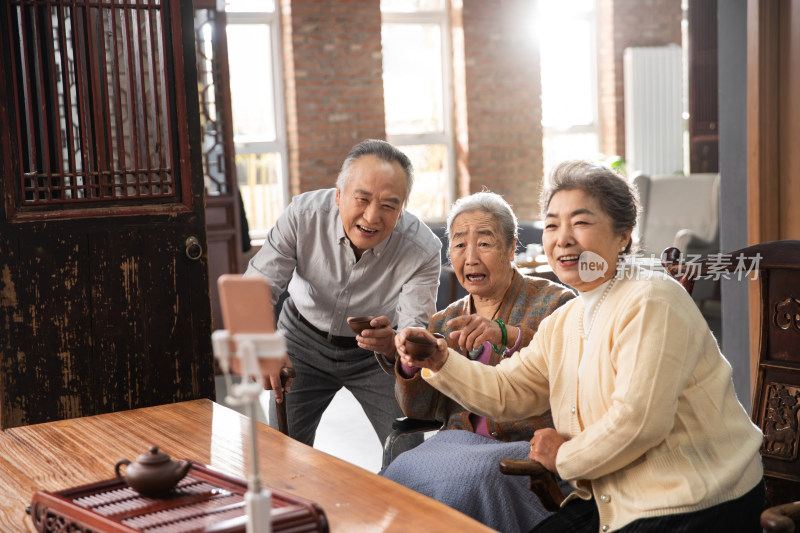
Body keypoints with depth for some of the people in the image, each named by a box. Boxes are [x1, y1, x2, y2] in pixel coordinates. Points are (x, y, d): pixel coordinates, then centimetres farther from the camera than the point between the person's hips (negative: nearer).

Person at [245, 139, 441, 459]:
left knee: (409, 455, -7)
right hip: (303, 339, 1)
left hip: (373, 355, 0)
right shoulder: (304, 214, -26)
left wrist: (391, 345, -55)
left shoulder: (422, 249, -28)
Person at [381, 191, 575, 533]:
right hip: (461, 442, 4)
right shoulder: (445, 322, 18)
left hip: (529, 444, -4)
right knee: (402, 475, -27)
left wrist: (509, 335, -31)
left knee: (473, 478, -34)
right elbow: (419, 409, 14)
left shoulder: (553, 302, 2)